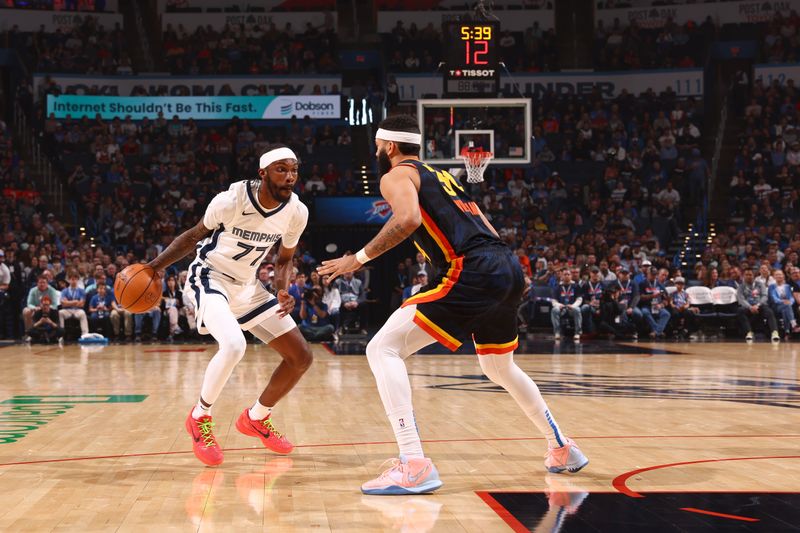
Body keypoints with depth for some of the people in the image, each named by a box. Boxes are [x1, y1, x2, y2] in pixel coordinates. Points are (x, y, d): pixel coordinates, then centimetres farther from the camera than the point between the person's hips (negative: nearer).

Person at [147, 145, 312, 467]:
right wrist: (157, 265, -17)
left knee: (301, 357, 3)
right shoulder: (231, 200, -23)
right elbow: (194, 236, -7)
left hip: (247, 286, 6)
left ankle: (256, 419, 26)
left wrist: (283, 291, -12)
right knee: (234, 345, -34)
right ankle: (200, 418, -8)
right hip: (210, 278, -6)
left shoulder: (297, 212, -10)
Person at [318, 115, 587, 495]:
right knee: (499, 367, 32)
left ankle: (413, 465, -18)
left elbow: (408, 220, -16)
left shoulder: (396, 176, 6)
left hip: (473, 274, -9)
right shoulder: (443, 176, 30)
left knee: (383, 349, -7)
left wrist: (359, 258, -10)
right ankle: (562, 449, 39)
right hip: (509, 268, 9)